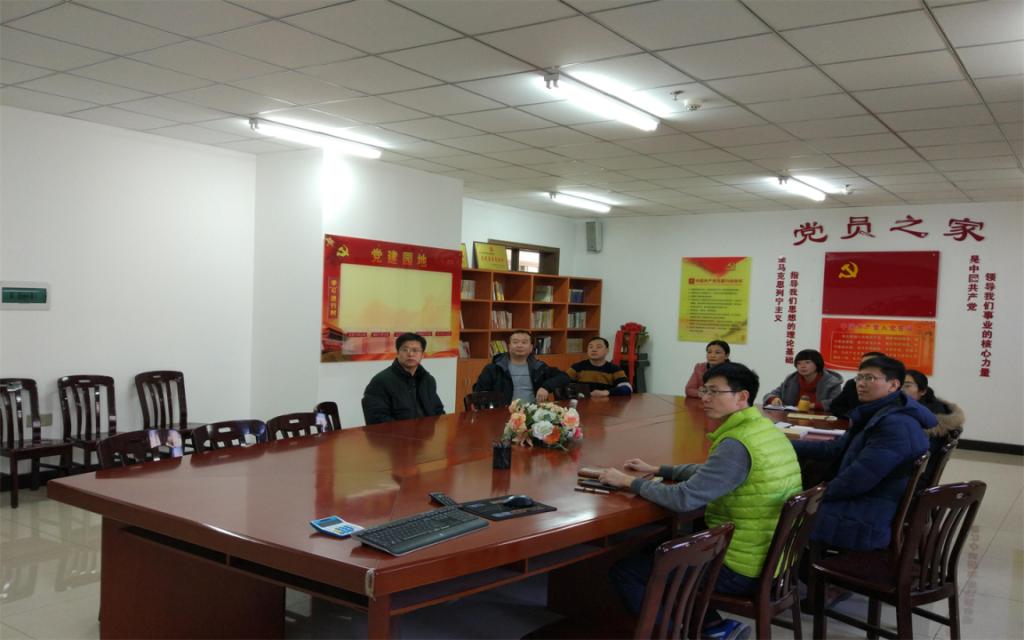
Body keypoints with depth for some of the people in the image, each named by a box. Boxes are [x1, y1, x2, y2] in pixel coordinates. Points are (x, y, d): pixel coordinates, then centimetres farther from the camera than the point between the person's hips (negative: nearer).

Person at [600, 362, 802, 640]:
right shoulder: (764, 429, 6)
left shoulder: (737, 445, -23)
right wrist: (657, 470, 15)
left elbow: (683, 498, -26)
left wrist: (629, 481, -13)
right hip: (767, 559, 9)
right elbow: (712, 473, 19)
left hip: (740, 569, -9)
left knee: (623, 569, -2)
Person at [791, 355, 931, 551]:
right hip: (861, 508, 9)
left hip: (866, 526, -9)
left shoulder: (897, 425, -21)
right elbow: (835, 449, 17)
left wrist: (821, 493, -9)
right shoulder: (877, 415, 12)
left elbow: (857, 478, -25)